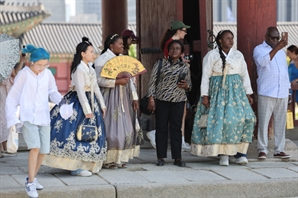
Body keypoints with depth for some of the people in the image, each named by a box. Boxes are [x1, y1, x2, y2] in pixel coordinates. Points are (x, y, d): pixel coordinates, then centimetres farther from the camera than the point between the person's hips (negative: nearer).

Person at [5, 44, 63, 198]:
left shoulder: (47, 74, 0)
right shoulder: (23, 74, -9)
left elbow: (53, 92, 12)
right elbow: (12, 98, -4)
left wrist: (62, 101, -8)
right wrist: (12, 119, -10)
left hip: (43, 117, 5)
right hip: (28, 117, -5)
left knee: (44, 150, 4)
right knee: (35, 148, -19)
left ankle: (31, 178, 26)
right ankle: (30, 183, -10)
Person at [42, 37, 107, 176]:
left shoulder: (90, 69, 12)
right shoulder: (79, 69, -16)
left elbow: (95, 88, 17)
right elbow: (80, 91, -19)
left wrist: (102, 105, 16)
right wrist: (87, 110, -20)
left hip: (91, 101, 10)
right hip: (79, 103, -10)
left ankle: (82, 164, 19)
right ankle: (75, 167, -4)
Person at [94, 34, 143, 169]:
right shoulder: (102, 59, -7)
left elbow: (129, 79, 17)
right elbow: (99, 80, -16)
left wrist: (134, 97, 11)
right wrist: (117, 82, -22)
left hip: (124, 99, 7)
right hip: (110, 99, -7)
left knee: (125, 128, 5)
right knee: (111, 128, -8)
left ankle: (120, 158, 12)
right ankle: (108, 160, -3)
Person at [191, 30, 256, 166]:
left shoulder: (238, 55, 12)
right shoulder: (212, 55, 1)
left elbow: (244, 75, 14)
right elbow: (205, 76, -2)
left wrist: (248, 93, 7)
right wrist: (204, 95, -9)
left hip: (236, 91, 3)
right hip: (218, 91, -3)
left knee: (245, 118, -12)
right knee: (220, 120, -11)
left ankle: (240, 152, -8)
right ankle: (223, 154, -4)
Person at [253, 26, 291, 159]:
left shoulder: (281, 51, 21)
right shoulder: (259, 50, 2)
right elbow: (263, 62, -20)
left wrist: (288, 89, 18)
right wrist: (276, 48, -27)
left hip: (282, 93, 6)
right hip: (266, 92, -5)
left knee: (280, 122, 4)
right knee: (263, 121, -7)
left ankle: (279, 150, 7)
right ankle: (262, 150, -4)